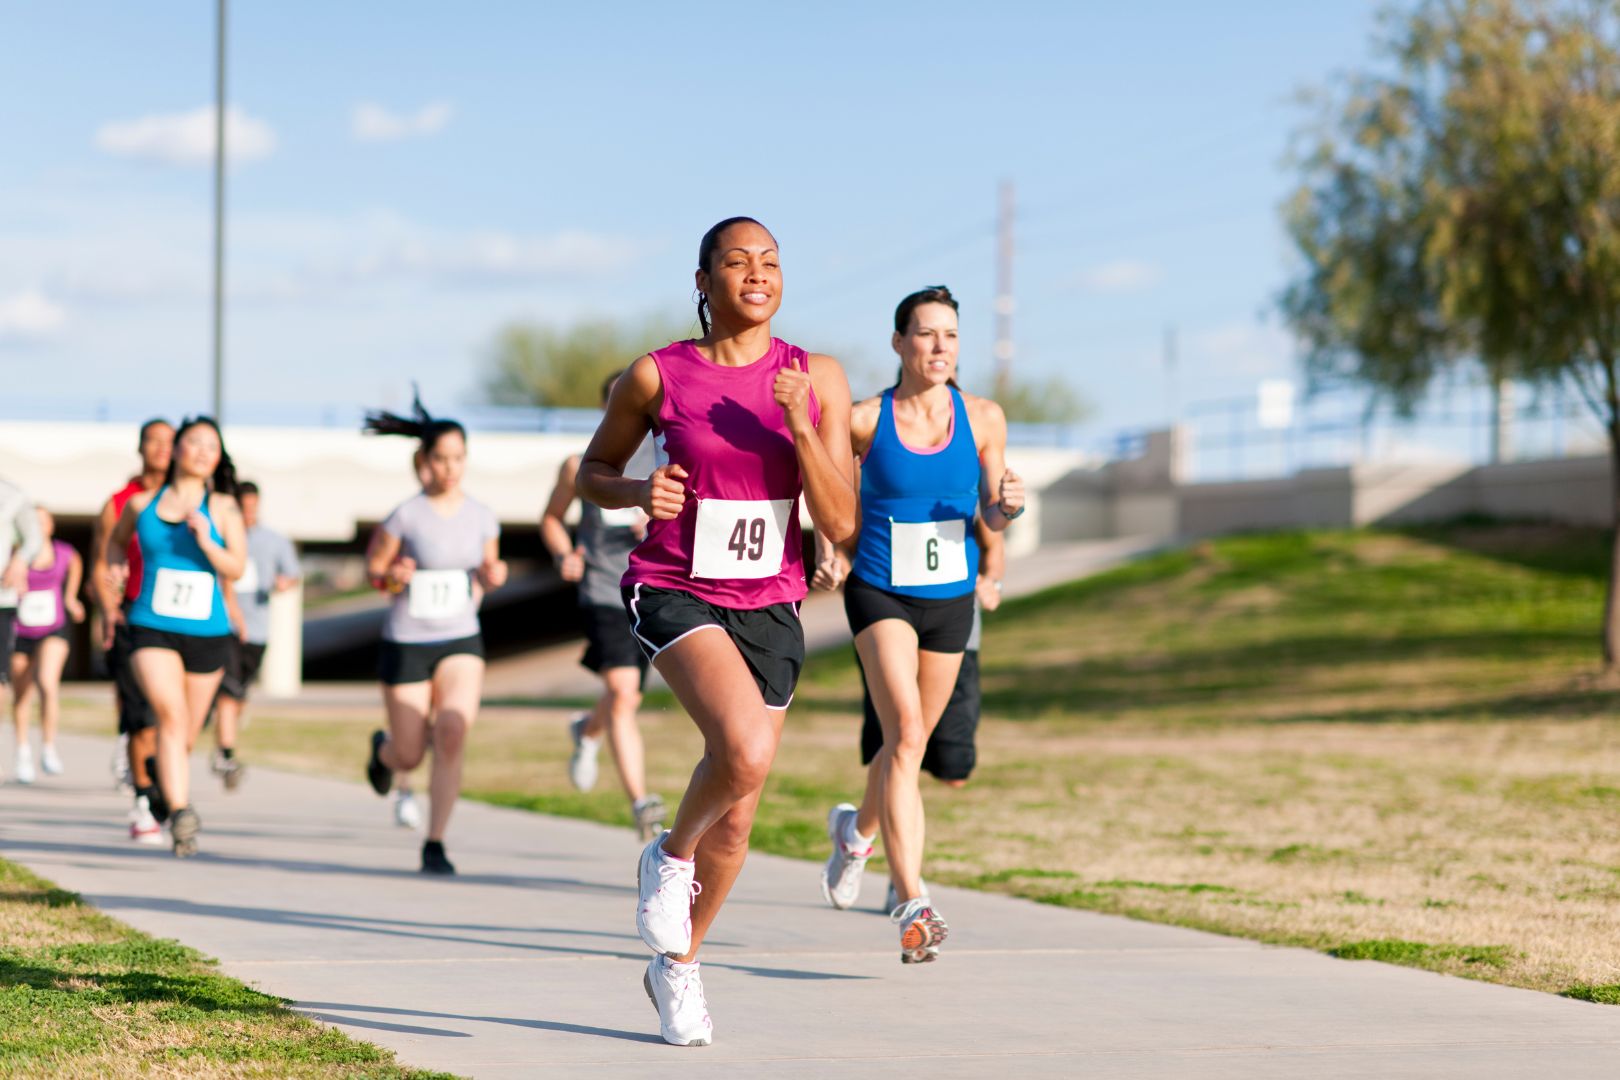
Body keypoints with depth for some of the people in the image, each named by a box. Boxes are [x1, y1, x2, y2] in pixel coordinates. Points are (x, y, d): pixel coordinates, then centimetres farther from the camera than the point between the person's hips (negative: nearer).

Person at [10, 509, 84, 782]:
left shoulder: (63, 552, -5)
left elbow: (75, 564, 19)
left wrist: (70, 597, 20)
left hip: (53, 631, 0)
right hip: (19, 635, 0)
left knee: (48, 683, -23)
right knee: (22, 696, 11)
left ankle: (48, 748, -10)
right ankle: (23, 750, 35)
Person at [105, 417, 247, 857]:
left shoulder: (223, 508, 1)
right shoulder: (141, 504, 5)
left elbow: (236, 569, -9)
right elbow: (117, 539, 27)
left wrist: (204, 539, -22)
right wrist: (115, 565, 9)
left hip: (206, 634, 1)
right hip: (152, 628, -1)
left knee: (186, 733, 12)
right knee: (171, 716, -22)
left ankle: (163, 788, 41)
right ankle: (180, 813, -29)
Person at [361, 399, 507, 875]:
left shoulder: (482, 516, 2)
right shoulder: (405, 516, -10)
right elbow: (373, 567, 1)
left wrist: (493, 578, -7)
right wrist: (393, 578, -21)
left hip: (461, 642, 2)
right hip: (406, 644, -2)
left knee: (452, 732, -22)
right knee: (409, 757, 4)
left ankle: (435, 845, -14)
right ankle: (383, 748, 45)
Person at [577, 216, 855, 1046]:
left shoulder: (817, 380, 0)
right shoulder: (656, 376, -5)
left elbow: (840, 524, -4)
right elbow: (593, 472, 10)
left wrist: (799, 426, -17)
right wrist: (639, 494, -12)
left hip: (768, 606, 4)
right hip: (672, 593, -3)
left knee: (736, 820, 10)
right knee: (746, 749, -30)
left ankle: (677, 967, 34)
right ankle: (670, 855, 1)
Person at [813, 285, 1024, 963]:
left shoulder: (983, 418, -1)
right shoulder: (864, 420, -7)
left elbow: (991, 518, 2)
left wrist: (1008, 503, -20)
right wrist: (828, 546, -3)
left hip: (950, 599, 4)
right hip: (880, 593, -4)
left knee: (909, 743, 17)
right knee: (905, 730, -23)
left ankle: (856, 830, 51)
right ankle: (911, 905, -28)